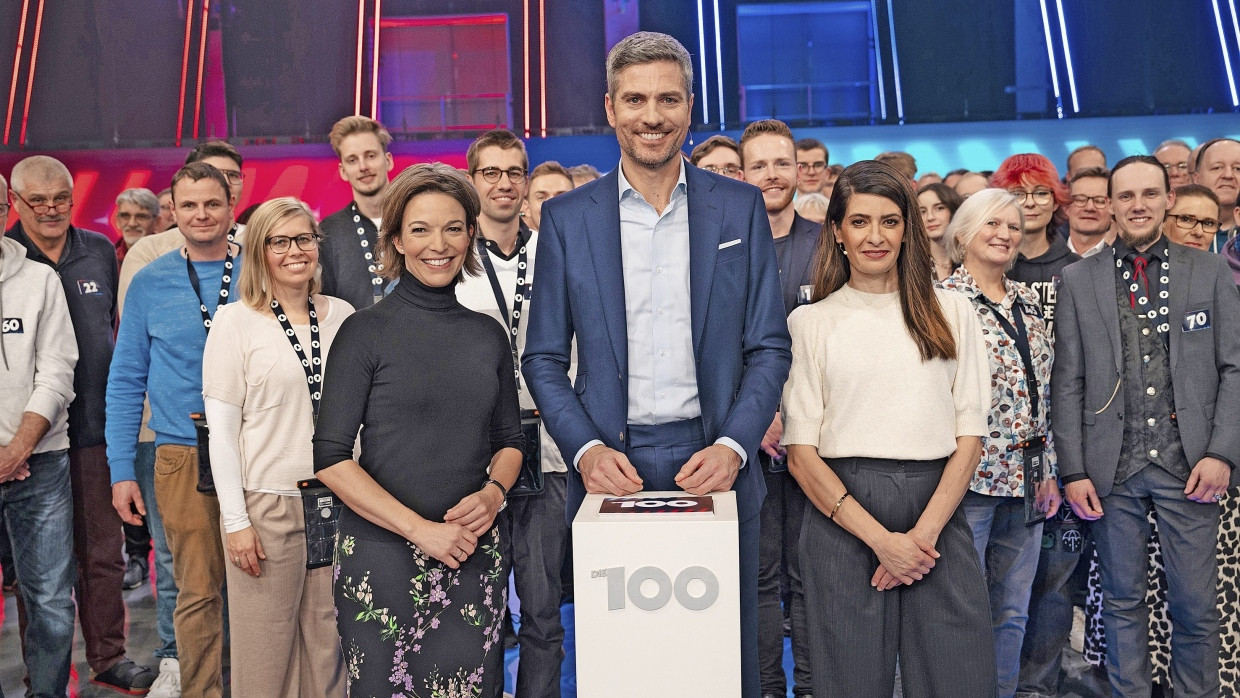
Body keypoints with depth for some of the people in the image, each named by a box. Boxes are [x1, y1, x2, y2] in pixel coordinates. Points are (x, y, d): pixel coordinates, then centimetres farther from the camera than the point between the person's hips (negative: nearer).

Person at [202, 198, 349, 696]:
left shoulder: (342, 315, 6)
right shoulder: (235, 321, -3)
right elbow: (221, 428, -4)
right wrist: (235, 520, -8)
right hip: (267, 503, -3)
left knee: (329, 638, 11)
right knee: (266, 645, 6)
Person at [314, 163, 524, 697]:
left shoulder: (489, 335, 7)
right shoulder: (366, 331, -5)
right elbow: (331, 457, -8)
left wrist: (494, 492, -6)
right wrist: (419, 528, -15)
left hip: (476, 558, 4)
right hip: (384, 557, -3)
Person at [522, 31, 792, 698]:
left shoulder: (741, 207, 4)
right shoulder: (566, 216, 4)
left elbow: (768, 347, 4)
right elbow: (544, 359, 5)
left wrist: (733, 447, -10)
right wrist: (586, 449, -10)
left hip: (715, 466, 1)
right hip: (610, 467, 0)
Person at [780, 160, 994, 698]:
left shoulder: (951, 312, 9)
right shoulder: (811, 322, 4)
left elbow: (970, 438, 5)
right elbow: (800, 452, -1)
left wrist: (924, 532, -8)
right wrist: (880, 537, -10)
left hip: (938, 515, 2)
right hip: (841, 519, -1)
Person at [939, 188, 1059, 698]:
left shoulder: (1027, 302, 13)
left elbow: (1041, 394, 15)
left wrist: (1048, 472, 12)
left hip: (1025, 480, 7)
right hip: (969, 479, -6)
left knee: (1012, 612, 14)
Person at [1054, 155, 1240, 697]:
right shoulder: (1078, 280, 4)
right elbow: (1067, 383, 1)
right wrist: (1073, 470, -4)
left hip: (1189, 466, 0)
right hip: (1113, 468, 0)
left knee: (1196, 605, 6)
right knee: (1123, 601, 11)